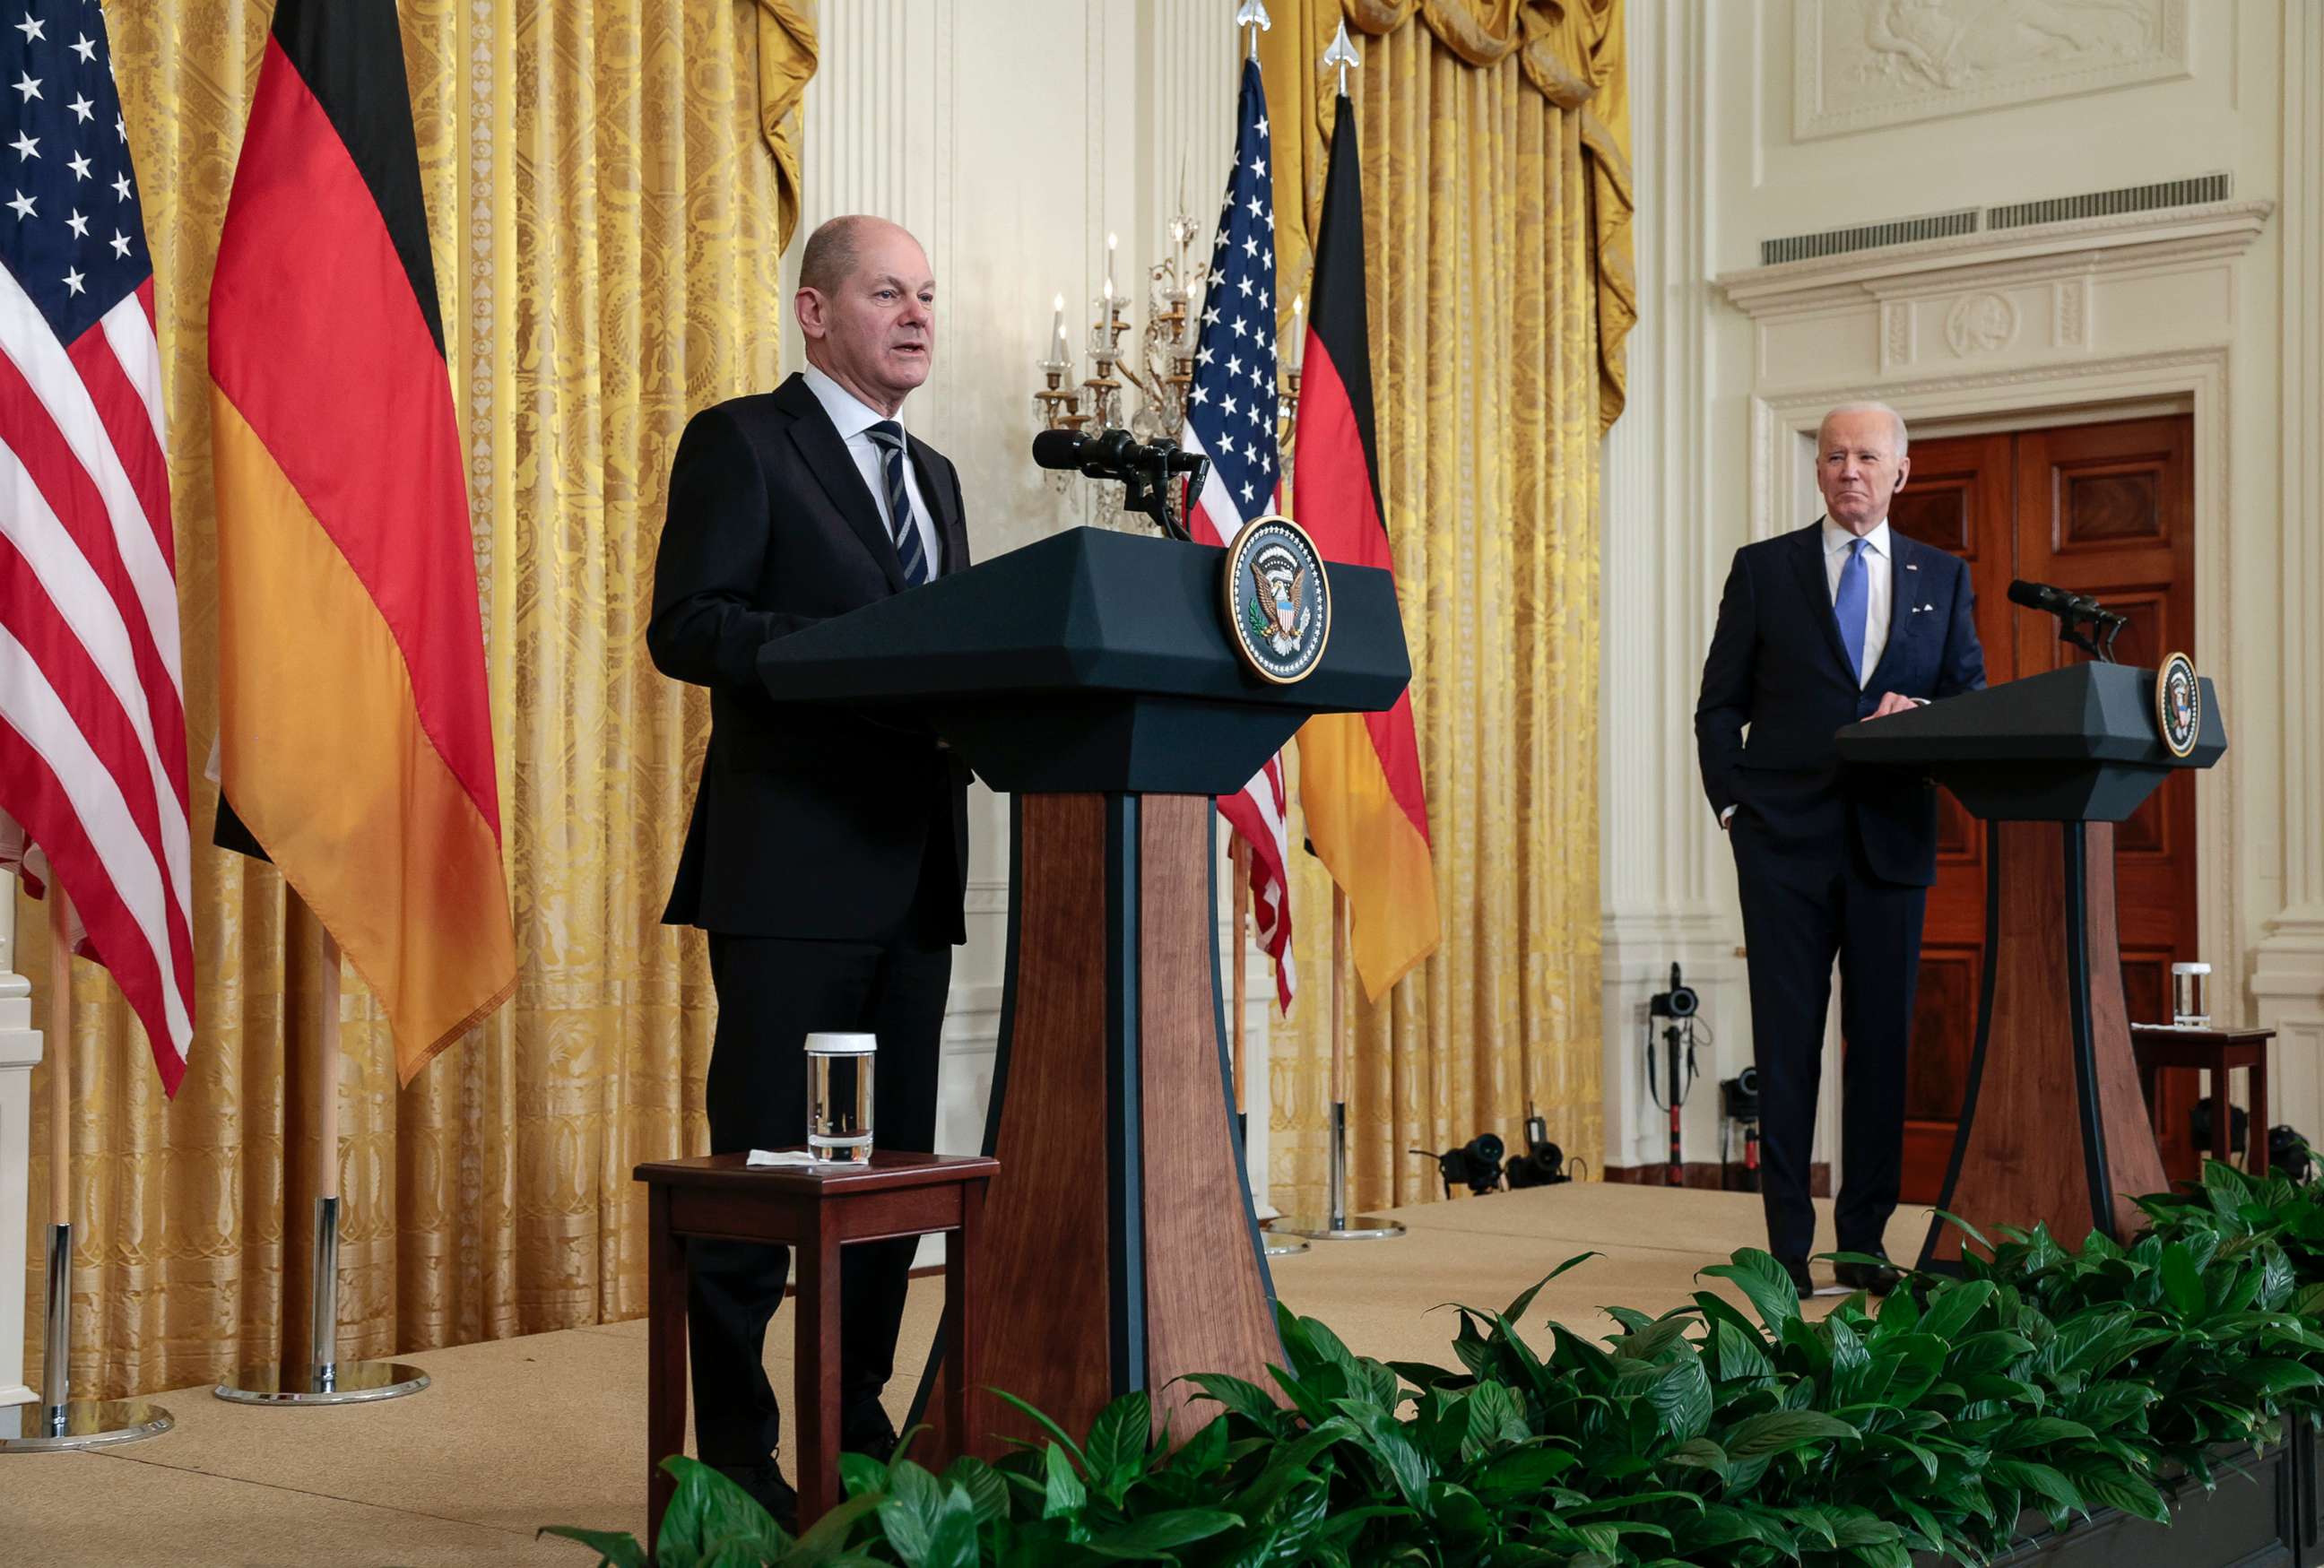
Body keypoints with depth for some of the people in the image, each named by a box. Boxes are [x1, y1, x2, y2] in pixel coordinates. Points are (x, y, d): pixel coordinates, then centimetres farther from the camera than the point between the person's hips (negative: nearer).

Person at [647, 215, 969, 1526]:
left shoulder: (934, 475, 21)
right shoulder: (743, 443, -1)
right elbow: (684, 626, -12)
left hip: (913, 867, 7)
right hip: (791, 867, -7)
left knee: (896, 1162, 10)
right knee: (762, 1164, -2)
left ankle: (857, 1430, 20)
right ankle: (736, 1455, 7)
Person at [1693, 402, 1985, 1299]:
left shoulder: (1942, 578, 13)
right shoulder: (1764, 568, 8)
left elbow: (1973, 695, 10)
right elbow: (1720, 704, 7)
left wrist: (1920, 709, -11)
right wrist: (1733, 806, -4)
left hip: (1892, 839, 2)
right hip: (1786, 840, -2)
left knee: (1884, 1040, 4)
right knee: (1786, 1042, -1)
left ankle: (1865, 1243, 13)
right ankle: (1787, 1247, 4)